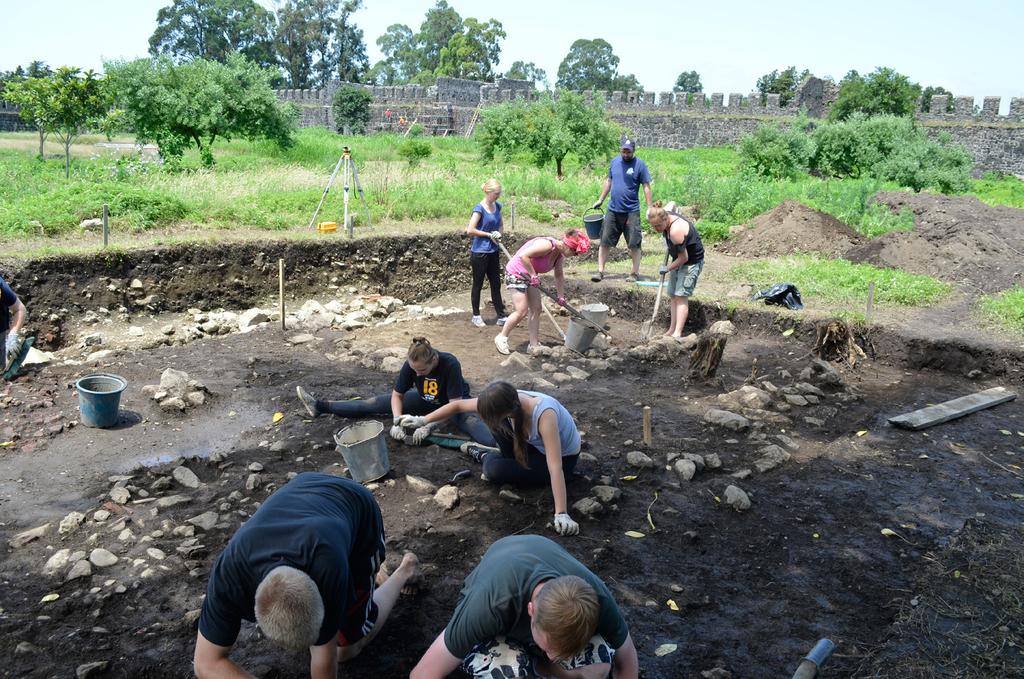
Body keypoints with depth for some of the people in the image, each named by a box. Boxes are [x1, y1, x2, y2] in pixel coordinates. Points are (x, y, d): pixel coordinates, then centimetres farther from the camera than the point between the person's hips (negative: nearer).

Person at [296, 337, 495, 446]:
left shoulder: (450, 364, -36)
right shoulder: (411, 364, -23)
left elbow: (455, 405, -34)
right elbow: (397, 395, -13)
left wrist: (429, 426, -41)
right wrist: (396, 422, -29)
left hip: (453, 403, -4)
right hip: (427, 401, 4)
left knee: (472, 422, -39)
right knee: (377, 403, 0)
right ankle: (321, 406, 5)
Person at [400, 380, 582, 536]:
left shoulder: (544, 415, -41)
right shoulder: (508, 402, -24)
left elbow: (555, 467, -44)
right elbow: (459, 405, -13)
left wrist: (561, 514, -48)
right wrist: (423, 420, -10)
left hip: (563, 458, -5)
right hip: (536, 444, 5)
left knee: (494, 470, -22)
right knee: (495, 422, -17)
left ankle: (486, 457, 12)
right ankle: (511, 458, 7)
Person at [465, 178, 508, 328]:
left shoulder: (497, 206, 5)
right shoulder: (480, 208, -16)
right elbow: (470, 230, -22)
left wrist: (498, 234, -2)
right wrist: (489, 234, -15)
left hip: (493, 252, 7)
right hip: (480, 252, -7)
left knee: (496, 284, 10)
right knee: (478, 284, 7)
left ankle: (501, 316, 16)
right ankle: (476, 316, 20)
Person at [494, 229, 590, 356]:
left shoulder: (559, 253, 2)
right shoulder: (547, 245, -27)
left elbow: (559, 275, 16)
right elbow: (523, 255, -33)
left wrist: (561, 296, 17)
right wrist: (533, 275, -26)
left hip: (529, 276, 9)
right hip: (516, 273, -9)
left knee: (536, 310, 6)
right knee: (522, 311, -12)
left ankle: (534, 345, 12)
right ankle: (501, 338, 5)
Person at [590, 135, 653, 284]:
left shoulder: (639, 164, -7)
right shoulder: (615, 161, 7)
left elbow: (646, 187, -7)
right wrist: (600, 199, 19)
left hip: (631, 211, -4)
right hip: (613, 210, 4)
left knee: (634, 244, 2)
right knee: (604, 242, 3)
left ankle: (635, 273, 13)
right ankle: (600, 271, 10)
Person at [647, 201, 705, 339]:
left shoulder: (676, 231, -34)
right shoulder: (666, 213, -9)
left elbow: (684, 257, -27)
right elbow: (672, 204, 17)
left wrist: (667, 269, -11)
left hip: (692, 262, -10)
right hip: (678, 260, 10)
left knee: (681, 296, -16)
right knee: (674, 295, 9)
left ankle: (677, 334, -19)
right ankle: (672, 329, 12)